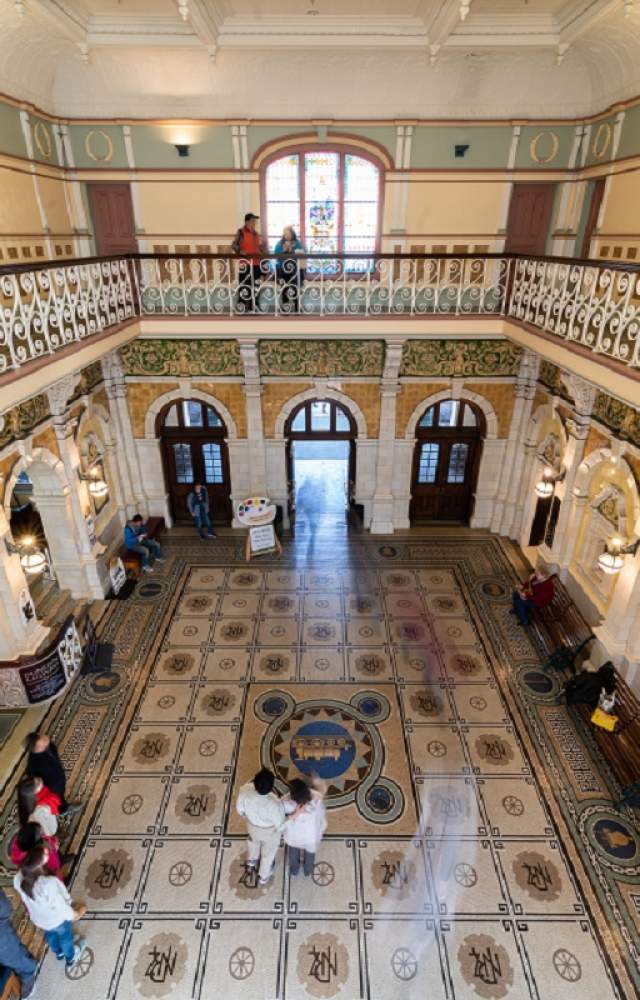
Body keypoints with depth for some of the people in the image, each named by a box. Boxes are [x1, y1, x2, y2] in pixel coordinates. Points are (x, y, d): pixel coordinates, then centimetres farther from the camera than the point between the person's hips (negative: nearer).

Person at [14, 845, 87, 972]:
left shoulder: (19, 879, -33)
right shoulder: (49, 884, -47)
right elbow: (61, 907, -30)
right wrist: (74, 914, -8)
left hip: (38, 919, 4)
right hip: (57, 919, -4)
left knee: (50, 935, 36)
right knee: (65, 937, 29)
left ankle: (58, 952, 64)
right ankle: (70, 959, 56)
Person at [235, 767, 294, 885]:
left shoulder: (245, 790, -36)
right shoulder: (275, 803, -45)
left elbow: (240, 808, -13)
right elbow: (280, 825, -25)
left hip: (252, 825, 3)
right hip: (269, 831, -3)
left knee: (254, 841, 38)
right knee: (268, 851, 30)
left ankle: (252, 860, 68)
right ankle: (264, 876, 57)